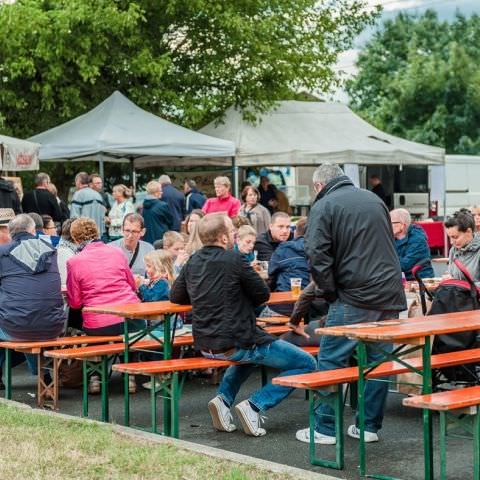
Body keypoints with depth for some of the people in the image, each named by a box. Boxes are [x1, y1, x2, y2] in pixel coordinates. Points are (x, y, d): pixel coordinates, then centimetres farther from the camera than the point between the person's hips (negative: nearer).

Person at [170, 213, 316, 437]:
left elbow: (175, 296, 19)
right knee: (305, 363, 1)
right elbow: (263, 294, -3)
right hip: (234, 344, -8)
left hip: (205, 345, 8)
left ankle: (224, 398, 19)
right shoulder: (232, 259, -13)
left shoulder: (193, 262, 6)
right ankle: (254, 405, -6)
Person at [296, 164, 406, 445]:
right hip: (390, 295, 6)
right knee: (379, 361, 11)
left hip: (355, 297, -6)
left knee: (331, 361, 2)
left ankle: (325, 429, 4)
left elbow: (318, 256, -13)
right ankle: (370, 426, 16)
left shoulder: (324, 206, -3)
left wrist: (331, 292, -2)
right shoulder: (374, 199, 16)